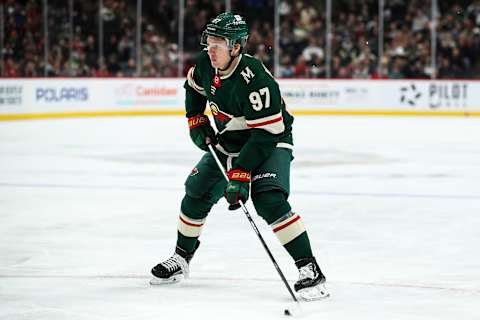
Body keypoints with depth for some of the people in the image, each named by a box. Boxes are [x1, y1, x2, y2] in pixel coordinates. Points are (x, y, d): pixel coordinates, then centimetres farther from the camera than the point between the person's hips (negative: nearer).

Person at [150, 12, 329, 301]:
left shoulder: (254, 79, -34)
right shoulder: (206, 63, -11)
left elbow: (266, 133, -33)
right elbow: (194, 85, 16)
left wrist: (241, 173, -34)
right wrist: (197, 120, 6)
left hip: (270, 143, -8)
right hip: (227, 143, 8)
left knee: (268, 199, -28)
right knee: (196, 194, 8)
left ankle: (310, 269, -25)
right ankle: (181, 259, 30)